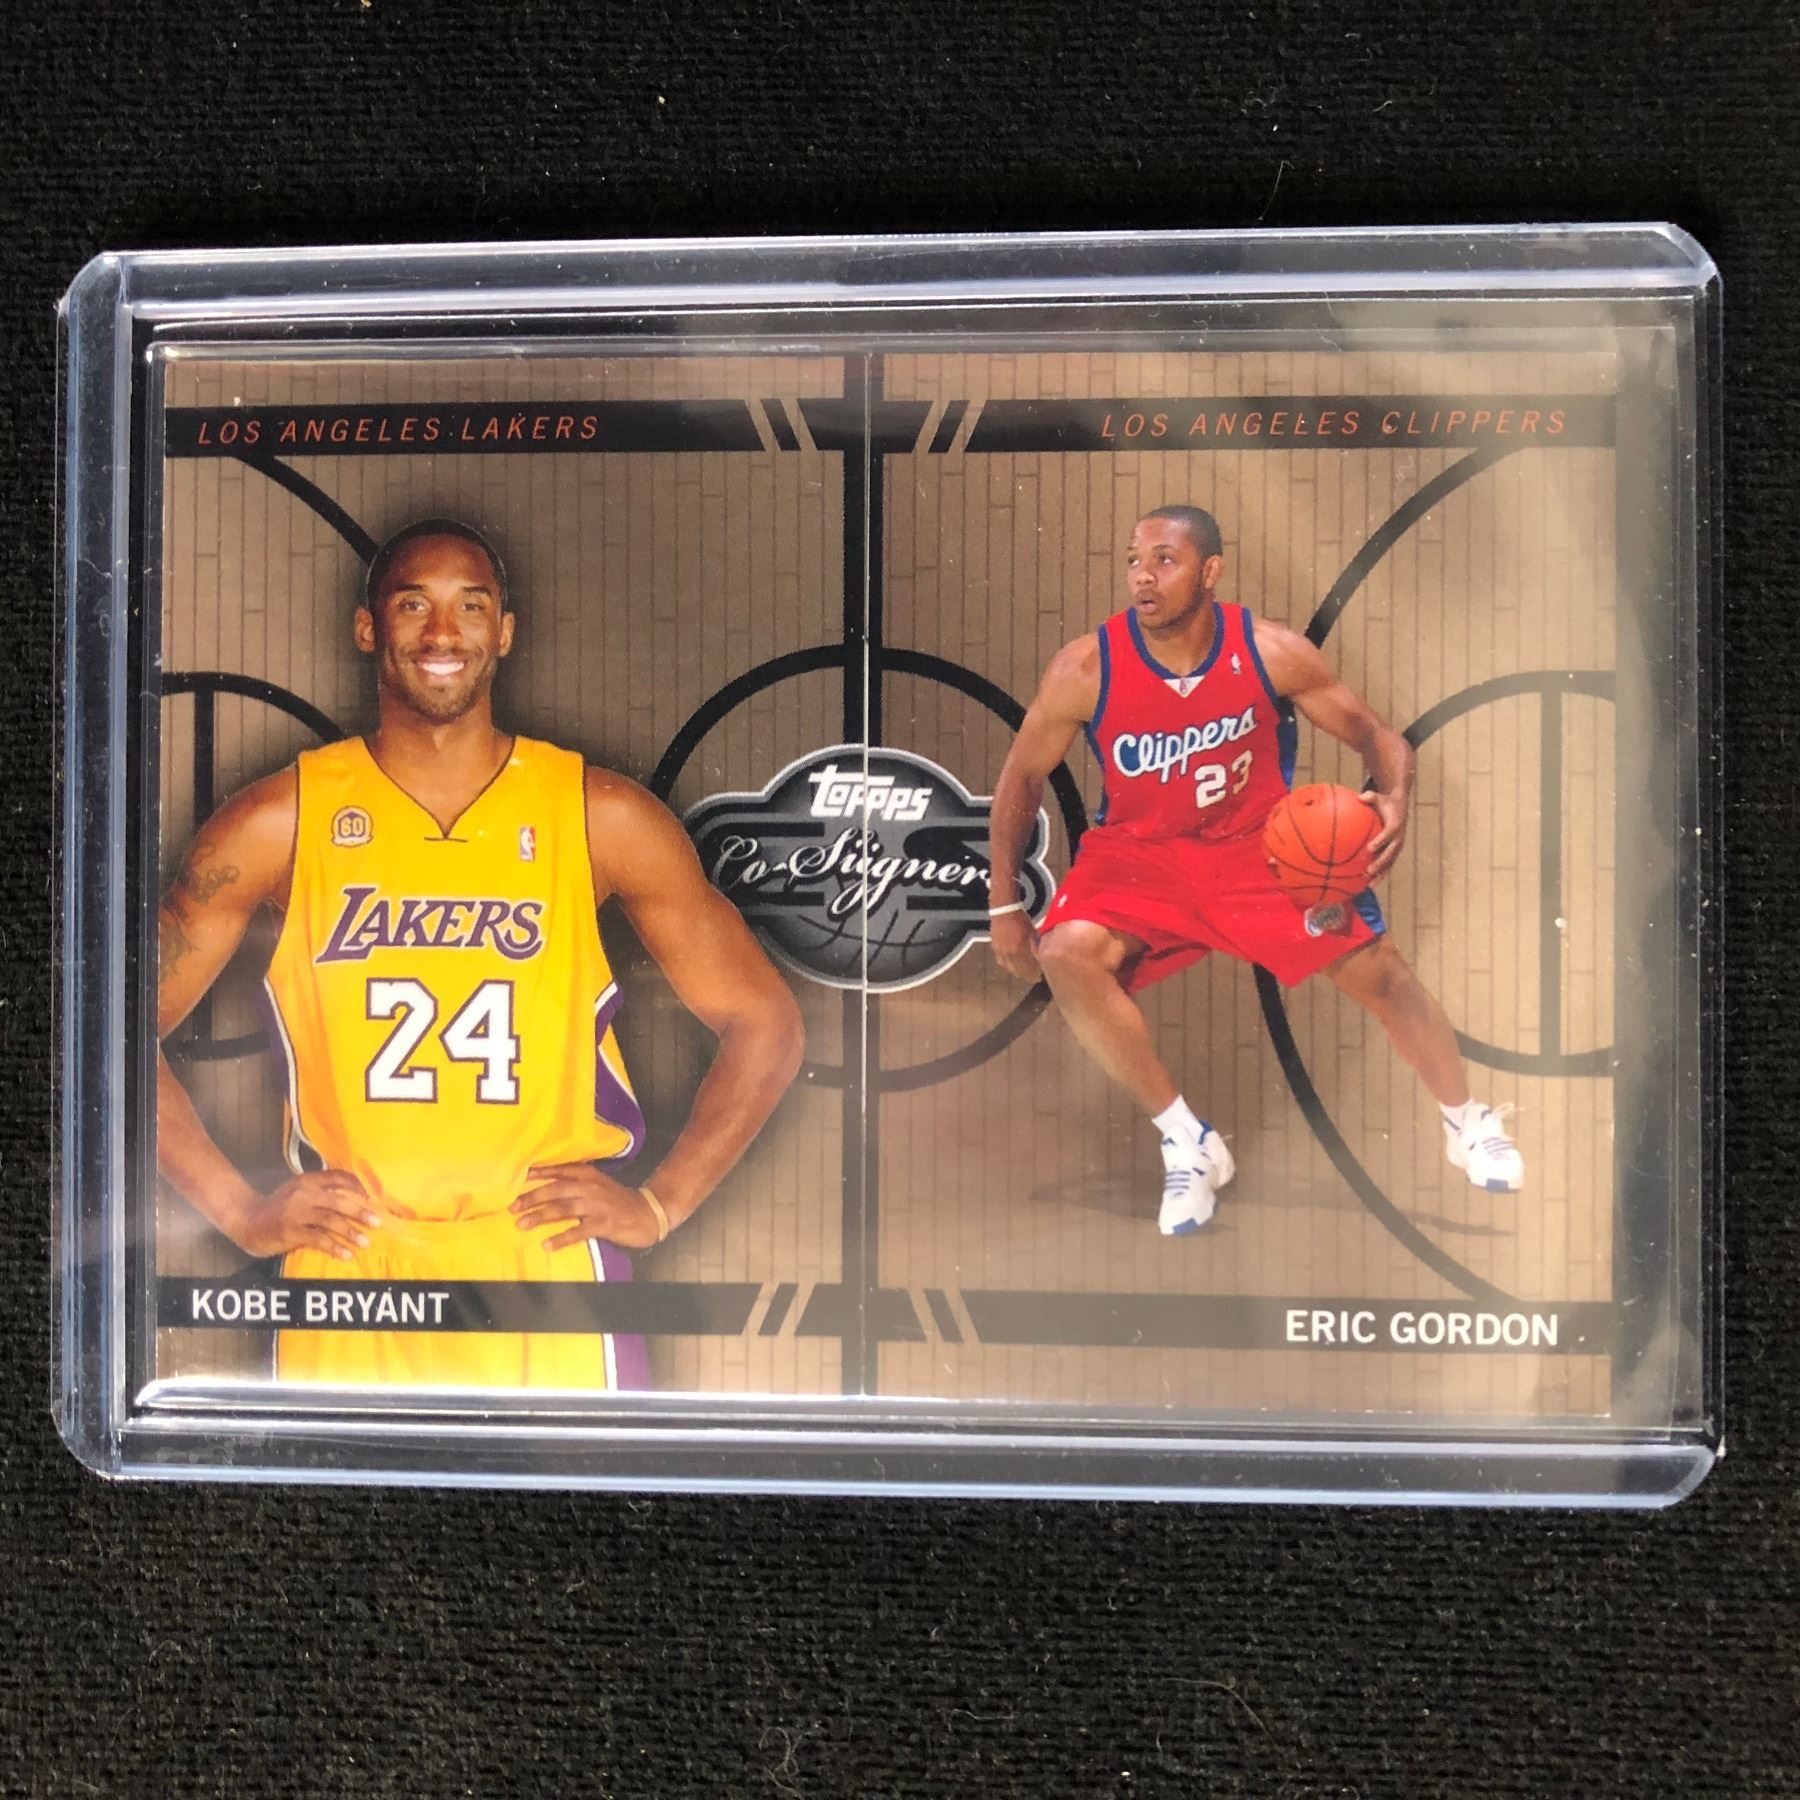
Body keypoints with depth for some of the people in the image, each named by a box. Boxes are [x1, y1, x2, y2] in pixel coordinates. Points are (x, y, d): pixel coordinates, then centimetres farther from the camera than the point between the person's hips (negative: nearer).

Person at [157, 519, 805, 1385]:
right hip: (347, 1271, 1)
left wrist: (660, 1204, -2)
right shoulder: (280, 821, 0)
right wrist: (241, 1211, 0)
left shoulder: (602, 817, -1)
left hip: (550, 1262, 0)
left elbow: (763, 1025, 4)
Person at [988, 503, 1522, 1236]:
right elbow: (1022, 777, -3)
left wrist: (1395, 802, -28)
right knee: (1067, 953, -27)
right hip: (1138, 851, 0)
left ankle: (1469, 1126, 22)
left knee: (1377, 968, -7)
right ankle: (1186, 1143, -12)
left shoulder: (1272, 652, -16)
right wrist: (1004, 905, -4)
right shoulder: (1085, 668, -17)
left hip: (1261, 845, 0)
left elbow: (1376, 734, -5)